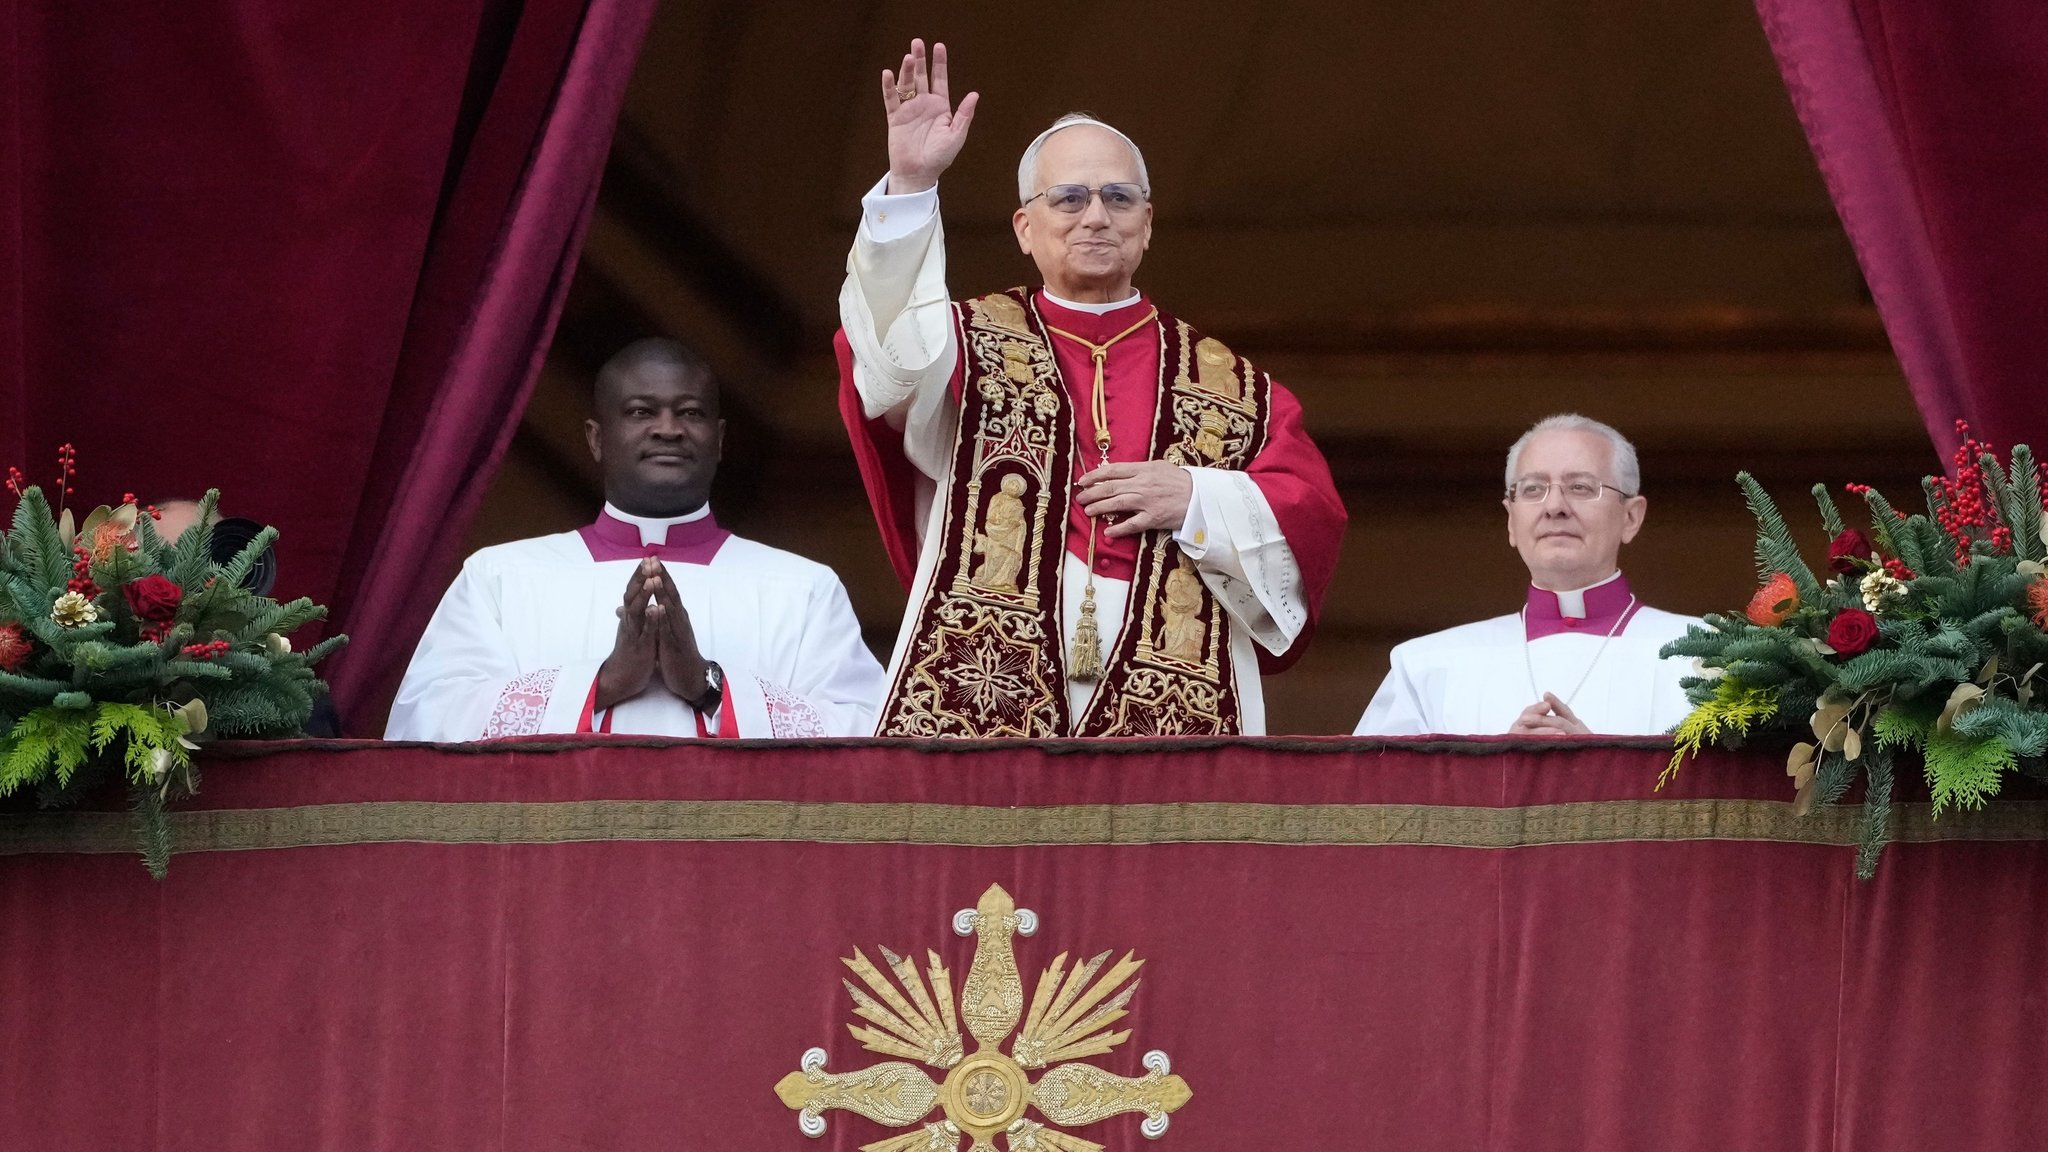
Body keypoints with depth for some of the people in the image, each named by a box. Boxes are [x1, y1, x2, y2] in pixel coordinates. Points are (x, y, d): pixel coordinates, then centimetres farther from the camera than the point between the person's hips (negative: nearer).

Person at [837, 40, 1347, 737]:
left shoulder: (1232, 388, 20)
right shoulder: (972, 344, 16)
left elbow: (1312, 516, 12)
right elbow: (895, 345, -6)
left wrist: (1198, 499, -5)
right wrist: (910, 185, -19)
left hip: (1171, 710, 1)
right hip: (983, 700, -1)